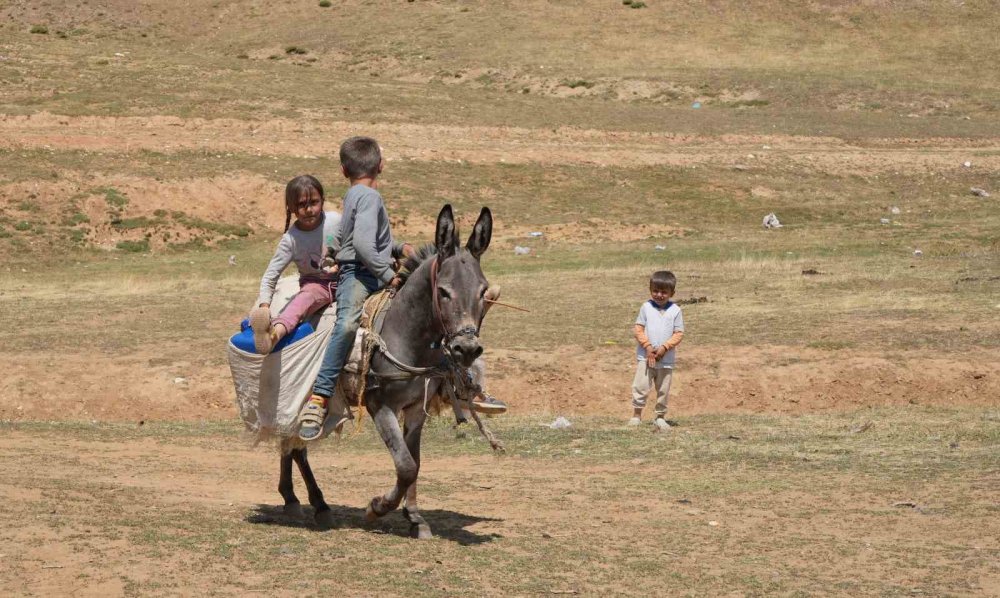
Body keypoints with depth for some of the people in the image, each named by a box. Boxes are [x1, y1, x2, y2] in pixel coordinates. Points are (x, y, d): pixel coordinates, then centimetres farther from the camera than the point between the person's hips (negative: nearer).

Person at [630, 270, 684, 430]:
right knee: (640, 386, -6)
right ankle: (636, 415, 2)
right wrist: (648, 346, -12)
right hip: (645, 356, -1)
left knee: (663, 390, 8)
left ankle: (660, 417, 20)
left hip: (666, 358, 1)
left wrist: (664, 348, -13)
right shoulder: (646, 307, 0)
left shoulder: (675, 310, 0)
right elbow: (638, 329, -1)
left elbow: (679, 334, -2)